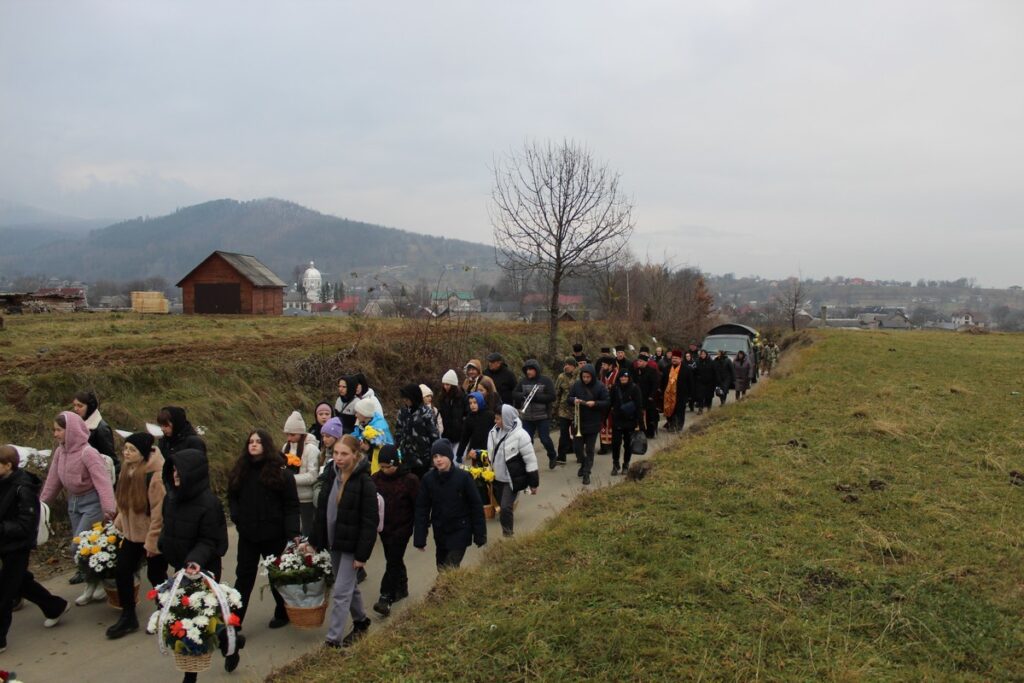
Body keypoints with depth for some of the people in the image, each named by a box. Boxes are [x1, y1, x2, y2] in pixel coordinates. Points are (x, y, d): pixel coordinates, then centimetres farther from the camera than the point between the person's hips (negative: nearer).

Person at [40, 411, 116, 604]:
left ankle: (99, 583, 11)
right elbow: (53, 481, 11)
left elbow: (102, 480, -28)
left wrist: (108, 507, -36)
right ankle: (91, 585, 26)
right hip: (73, 501, 7)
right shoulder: (60, 452, 3)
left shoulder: (88, 453, -21)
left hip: (92, 502, -7)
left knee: (78, 547, -9)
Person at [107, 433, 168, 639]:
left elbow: (159, 511, -24)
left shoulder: (155, 475, -25)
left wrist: (152, 541, -21)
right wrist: (118, 526, 15)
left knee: (156, 576, 7)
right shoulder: (128, 471, 1)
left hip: (153, 537, -7)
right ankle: (128, 617, 24)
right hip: (132, 534, 7)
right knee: (122, 571, 8)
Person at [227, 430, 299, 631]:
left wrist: (292, 532, -21)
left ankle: (283, 613, 31)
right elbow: (232, 497, 14)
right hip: (247, 534, 4)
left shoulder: (280, 471, -10)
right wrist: (237, 517, -4)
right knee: (244, 577, 7)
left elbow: (291, 505, -12)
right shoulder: (240, 470, 4)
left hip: (274, 534, -3)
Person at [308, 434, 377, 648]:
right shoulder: (331, 474, 1)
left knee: (340, 592, -4)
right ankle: (361, 620, 41)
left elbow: (370, 521, -17)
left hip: (351, 544, -7)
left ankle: (333, 639, 6)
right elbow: (322, 509, 9)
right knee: (349, 585, 21)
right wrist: (315, 540, 9)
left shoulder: (364, 482, -18)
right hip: (333, 542, 7)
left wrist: (362, 554, -19)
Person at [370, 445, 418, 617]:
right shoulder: (376, 478, 0)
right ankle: (401, 587, 36)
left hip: (402, 527, -5)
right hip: (384, 526, 5)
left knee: (393, 561, -8)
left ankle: (386, 599, -10)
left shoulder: (409, 480, -11)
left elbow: (418, 505, -7)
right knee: (394, 559, 18)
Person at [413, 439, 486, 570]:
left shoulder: (463, 476, -14)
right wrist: (419, 538, -4)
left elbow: (476, 505, -8)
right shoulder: (428, 479, -7)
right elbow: (422, 509, -1)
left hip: (460, 530, -4)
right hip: (440, 532, 4)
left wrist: (480, 535, -7)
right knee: (442, 569, 14)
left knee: (450, 569, -12)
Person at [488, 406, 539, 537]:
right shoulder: (494, 432, -1)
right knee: (502, 505, 16)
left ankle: (507, 534, 5)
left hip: (513, 479, -7)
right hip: (497, 478, 7)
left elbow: (530, 460, -16)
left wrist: (533, 483, -12)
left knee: (506, 507, -11)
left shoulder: (520, 435, -21)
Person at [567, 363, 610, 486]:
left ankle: (586, 473, 11)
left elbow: (607, 402, -7)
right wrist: (573, 400, -20)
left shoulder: (600, 387, -8)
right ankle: (583, 464, 34)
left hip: (593, 423, -2)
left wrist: (595, 403, -24)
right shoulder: (576, 385, -2)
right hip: (579, 422, 2)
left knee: (590, 449, 3)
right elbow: (568, 399, 3)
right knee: (577, 447, 6)